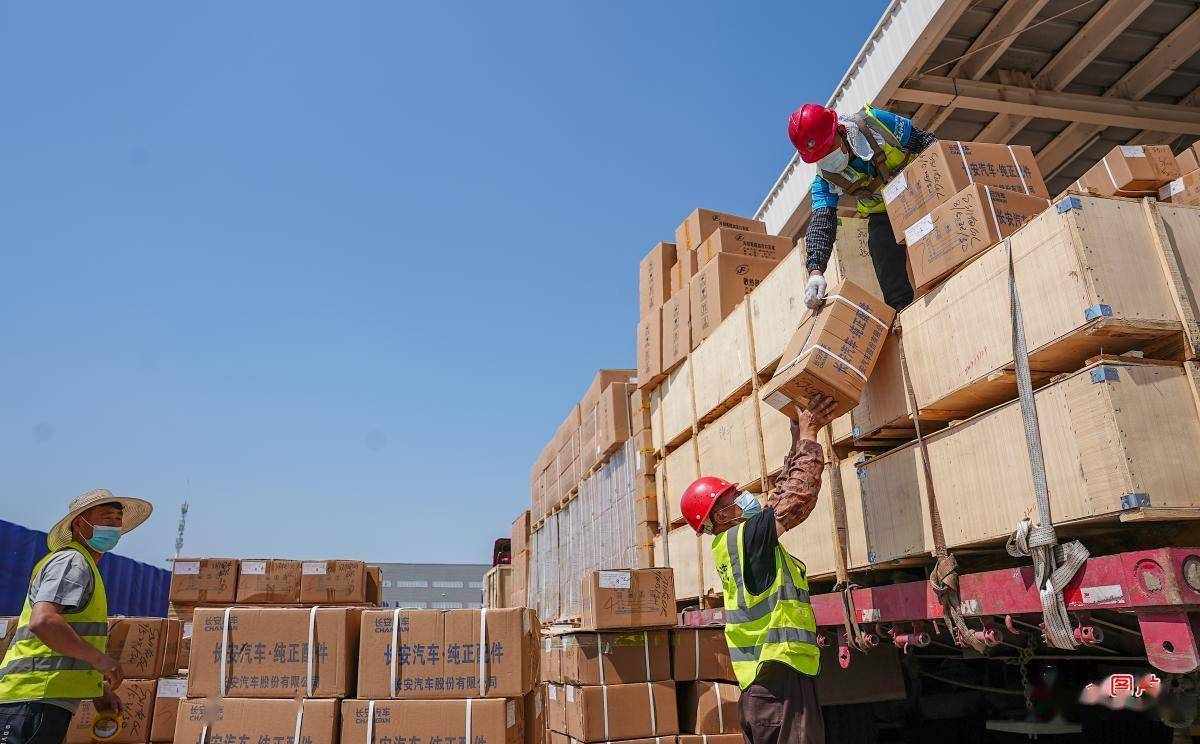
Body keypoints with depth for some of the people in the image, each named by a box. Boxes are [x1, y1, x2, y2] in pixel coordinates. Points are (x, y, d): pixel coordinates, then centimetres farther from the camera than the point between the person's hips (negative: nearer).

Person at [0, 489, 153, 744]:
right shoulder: (72, 561, -8)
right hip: (35, 701, -10)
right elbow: (42, 621, -25)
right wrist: (100, 659, -19)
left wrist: (99, 691, 19)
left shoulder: (84, 566, 24)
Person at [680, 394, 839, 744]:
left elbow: (781, 494, 20)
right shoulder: (743, 536, -12)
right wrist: (808, 435, -4)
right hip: (779, 676, -10)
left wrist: (797, 442, 19)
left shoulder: (737, 542, 14)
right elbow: (799, 496, -14)